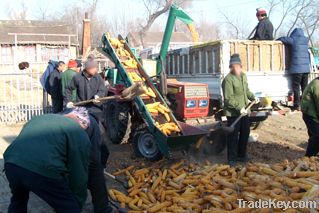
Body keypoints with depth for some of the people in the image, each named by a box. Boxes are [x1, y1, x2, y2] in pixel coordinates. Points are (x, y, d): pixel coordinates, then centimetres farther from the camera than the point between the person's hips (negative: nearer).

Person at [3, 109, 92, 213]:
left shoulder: (38, 118, 32)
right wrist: (78, 203, 26)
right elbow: (79, 175, 13)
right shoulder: (80, 135, 14)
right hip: (43, 170, -6)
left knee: (18, 200, 36)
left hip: (11, 163, 6)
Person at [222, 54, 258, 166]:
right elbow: (228, 98, -22)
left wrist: (252, 97, 7)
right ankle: (232, 158, 13)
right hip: (233, 113, -8)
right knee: (233, 135, 0)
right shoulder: (228, 79, -18)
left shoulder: (243, 76, 9)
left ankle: (241, 155, 34)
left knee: (245, 133, 18)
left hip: (244, 111, 8)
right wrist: (239, 107, -26)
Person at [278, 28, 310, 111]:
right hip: (306, 68, 5)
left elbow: (282, 39, 5)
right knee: (305, 87, 10)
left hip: (297, 68, -5)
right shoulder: (306, 40, 11)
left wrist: (276, 40, 26)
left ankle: (297, 105, -1)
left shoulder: (293, 40, -4)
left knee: (296, 88, -1)